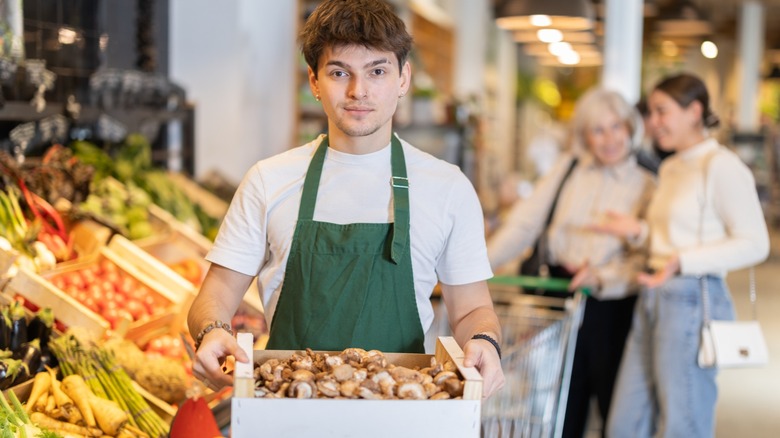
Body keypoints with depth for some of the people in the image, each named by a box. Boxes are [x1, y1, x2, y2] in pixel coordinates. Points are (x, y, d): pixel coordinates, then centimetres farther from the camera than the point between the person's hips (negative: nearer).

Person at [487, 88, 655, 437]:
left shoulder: (645, 186, -1)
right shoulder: (569, 168, 5)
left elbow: (646, 259, -9)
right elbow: (525, 222, -1)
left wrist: (602, 278, -24)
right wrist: (480, 263, -11)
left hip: (613, 305, -2)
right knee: (563, 410, 10)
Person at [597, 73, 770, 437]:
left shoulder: (722, 166, -10)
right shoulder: (670, 168, 17)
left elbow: (754, 244, -15)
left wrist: (681, 261, -23)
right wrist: (638, 230, 9)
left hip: (692, 301, -9)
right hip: (653, 299, 9)